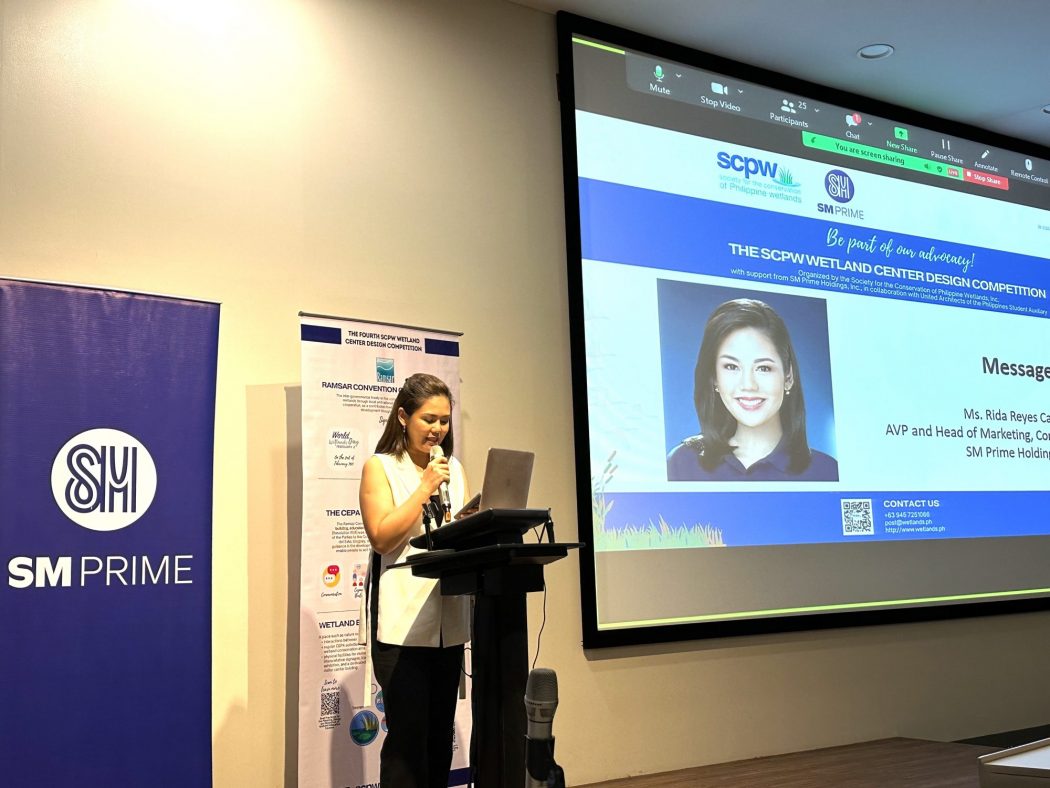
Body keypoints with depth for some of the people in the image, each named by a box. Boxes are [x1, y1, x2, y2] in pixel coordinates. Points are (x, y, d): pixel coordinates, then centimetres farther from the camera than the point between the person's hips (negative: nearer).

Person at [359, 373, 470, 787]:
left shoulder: (454, 469, 15)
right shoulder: (380, 467, 0)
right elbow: (381, 537, -11)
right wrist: (425, 486, -13)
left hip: (448, 621, 5)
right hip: (402, 623, -5)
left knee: (440, 736, 11)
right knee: (408, 738, -4)